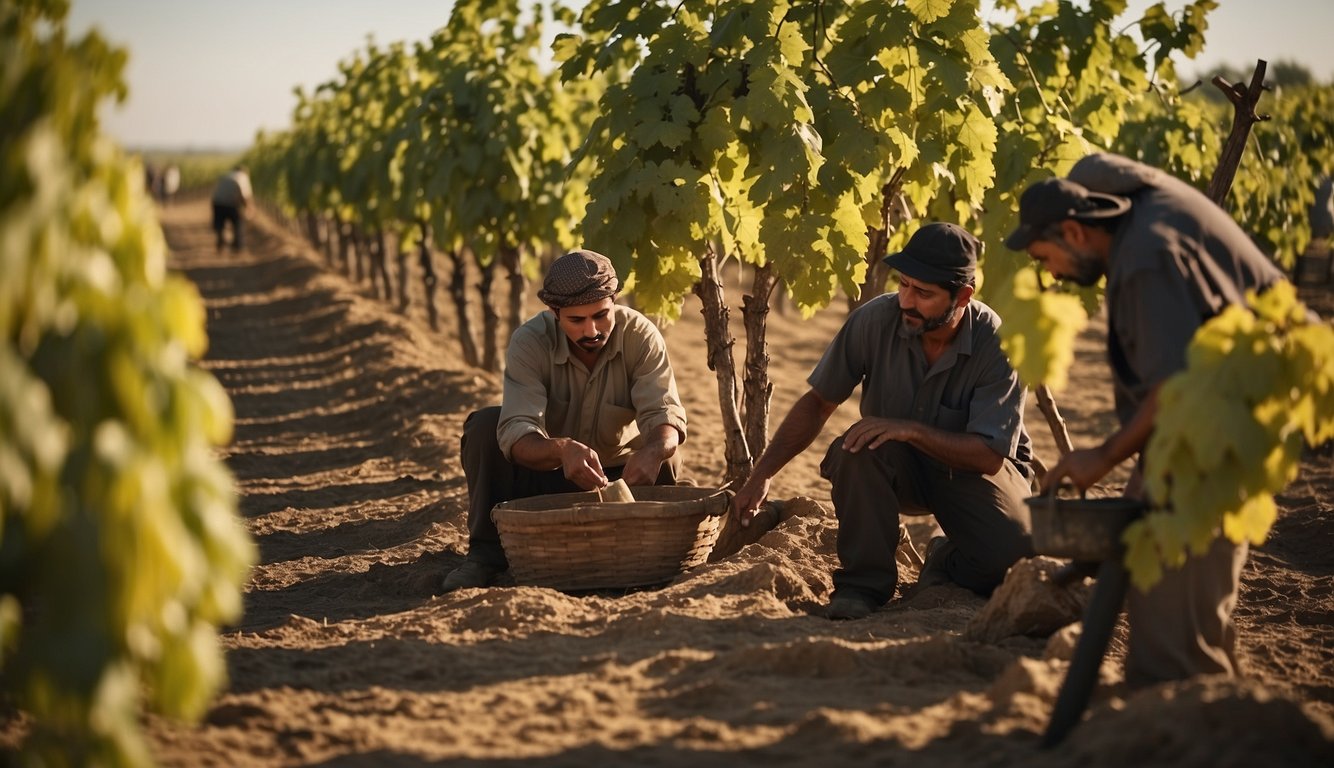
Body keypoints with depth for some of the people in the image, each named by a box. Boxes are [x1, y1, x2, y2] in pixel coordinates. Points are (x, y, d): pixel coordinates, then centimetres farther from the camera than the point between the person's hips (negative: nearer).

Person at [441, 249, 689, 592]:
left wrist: (652, 451, -53)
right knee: (485, 424, -26)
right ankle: (486, 553, -16)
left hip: (619, 474, 1)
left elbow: (666, 416, -28)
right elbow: (517, 435, -35)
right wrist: (563, 449, -58)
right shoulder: (529, 341, -23)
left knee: (664, 462, -31)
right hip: (548, 472, -1)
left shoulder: (640, 335, -19)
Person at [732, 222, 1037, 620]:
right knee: (859, 448, -34)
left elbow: (989, 455, -25)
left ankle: (948, 559, 9)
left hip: (970, 469, -1)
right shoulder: (875, 320, -19)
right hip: (899, 469, 1)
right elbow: (818, 402, -8)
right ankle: (864, 581, -16)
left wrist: (912, 430, -39)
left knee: (1015, 561, -27)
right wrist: (761, 475, -15)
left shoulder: (997, 345, -23)